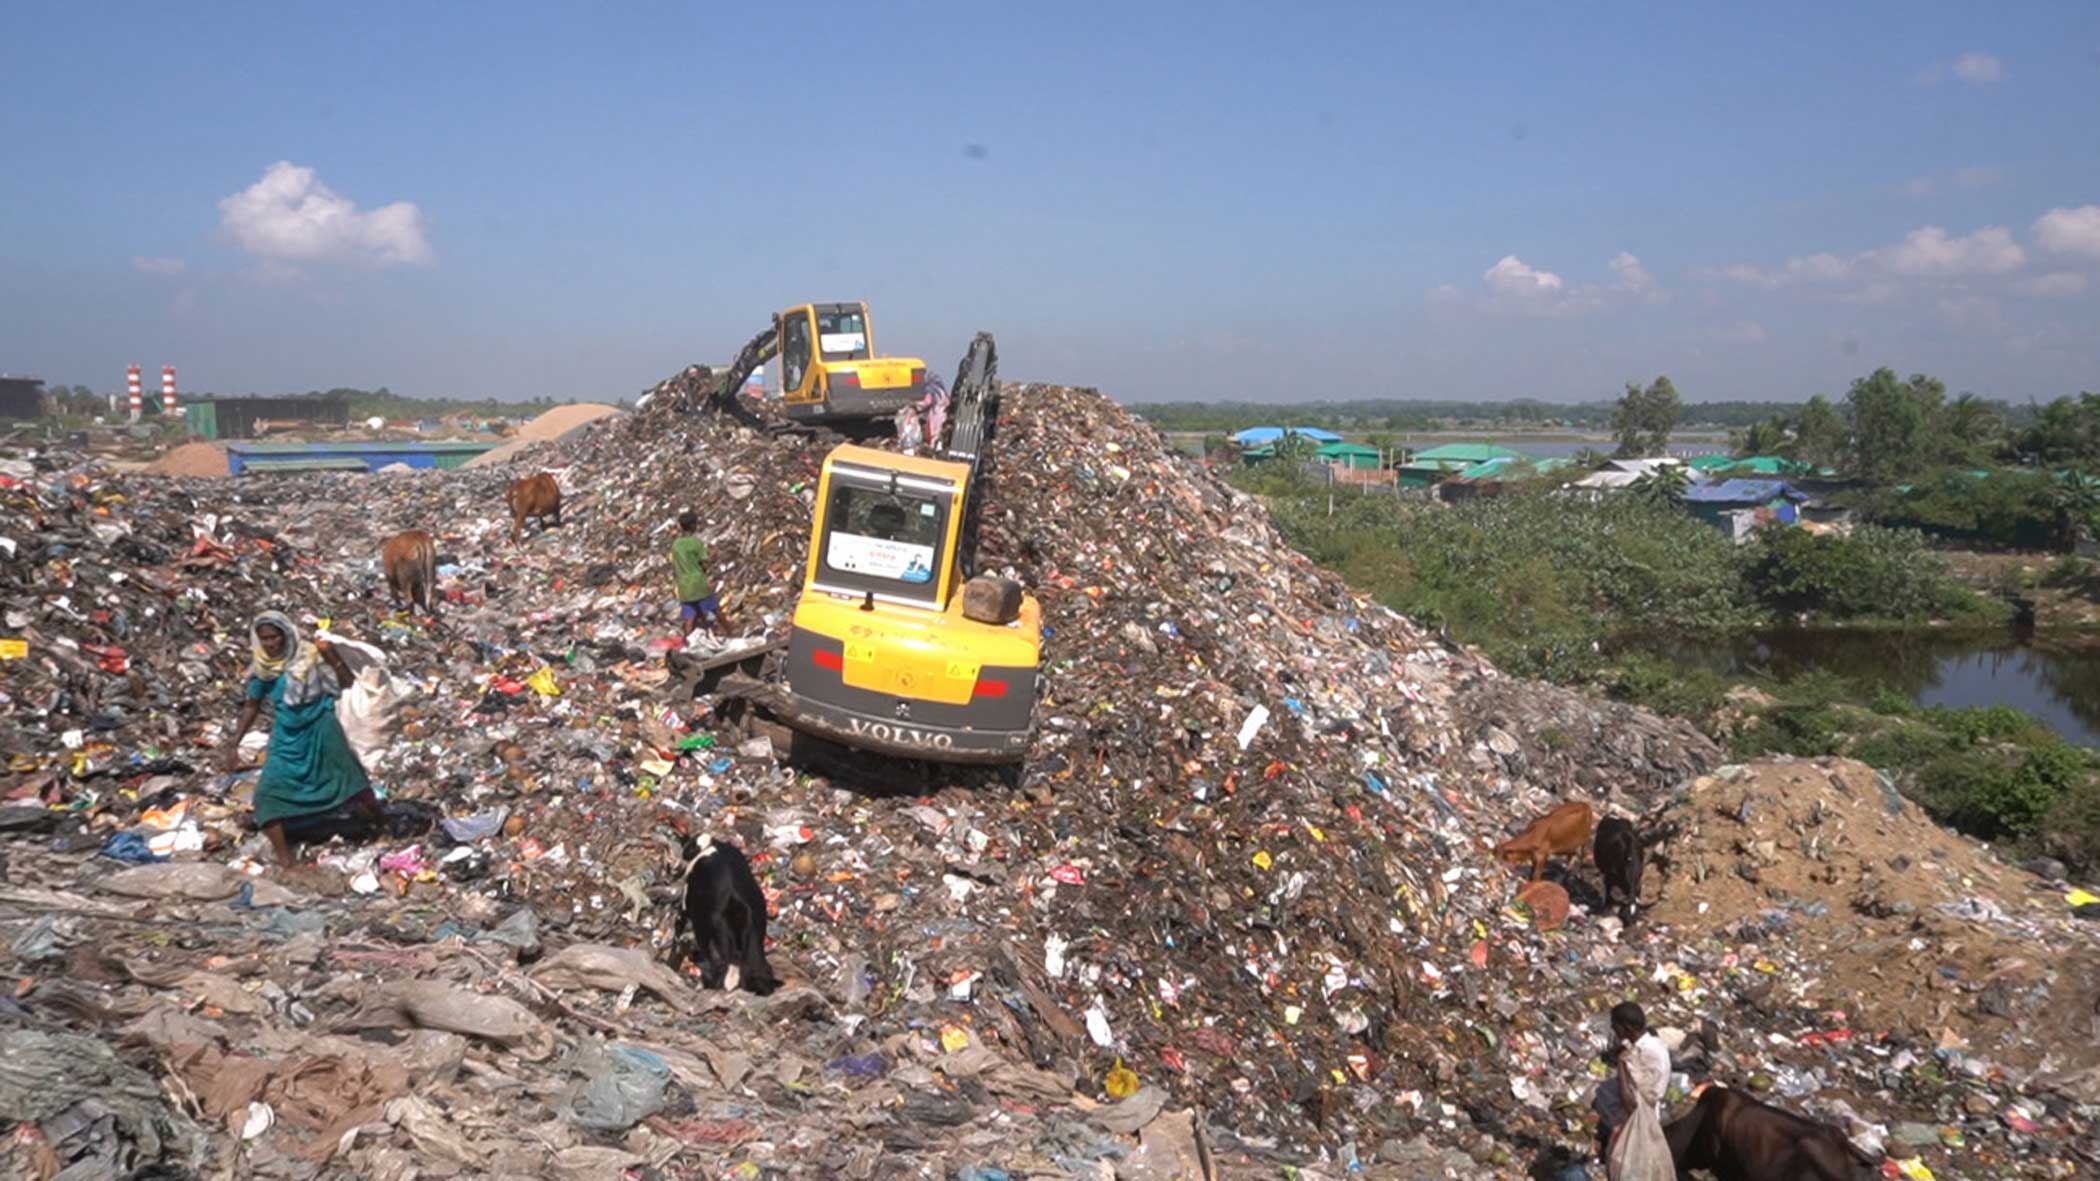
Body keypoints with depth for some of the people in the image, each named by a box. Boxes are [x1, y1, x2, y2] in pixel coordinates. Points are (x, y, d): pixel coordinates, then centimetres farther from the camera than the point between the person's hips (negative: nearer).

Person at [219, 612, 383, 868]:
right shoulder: (261, 669, -5)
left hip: (320, 732, -2)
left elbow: (346, 682, -12)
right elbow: (252, 706, 7)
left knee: (350, 780, 13)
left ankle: (378, 821, 41)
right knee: (268, 793, -10)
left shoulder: (309, 656, -13)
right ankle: (285, 861, -6)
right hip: (287, 739, 2)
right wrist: (233, 743, 4)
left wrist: (333, 656, -28)